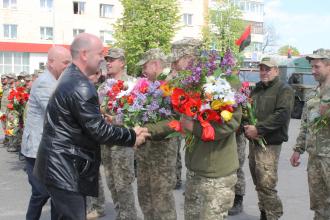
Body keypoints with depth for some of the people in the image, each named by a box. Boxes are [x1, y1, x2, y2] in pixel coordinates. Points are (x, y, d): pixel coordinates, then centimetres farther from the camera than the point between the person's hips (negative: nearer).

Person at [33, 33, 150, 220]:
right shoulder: (80, 87, -23)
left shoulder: (71, 78, 11)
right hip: (65, 168, -10)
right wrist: (132, 136, -10)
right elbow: (98, 130, -22)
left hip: (62, 165, 10)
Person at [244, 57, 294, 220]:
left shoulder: (284, 90, -4)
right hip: (253, 141, 7)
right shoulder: (256, 89, 18)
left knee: (266, 184, -11)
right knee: (258, 183, 13)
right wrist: (247, 126, -3)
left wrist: (259, 129, -21)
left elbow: (281, 115, -17)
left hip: (270, 144, -7)